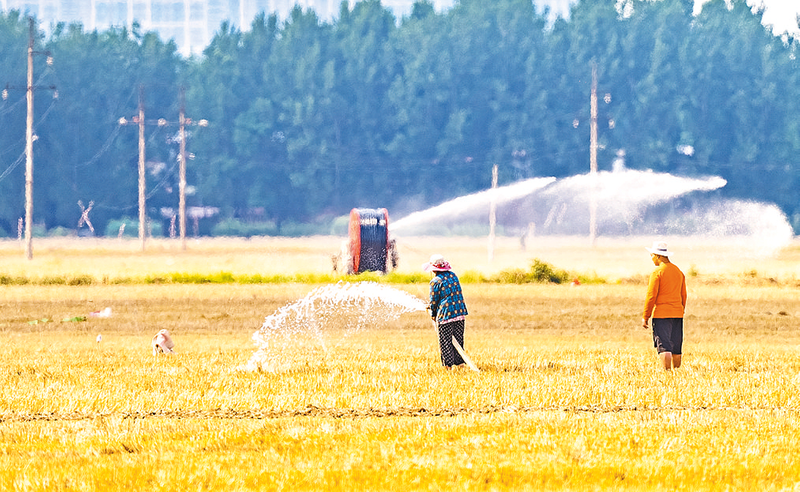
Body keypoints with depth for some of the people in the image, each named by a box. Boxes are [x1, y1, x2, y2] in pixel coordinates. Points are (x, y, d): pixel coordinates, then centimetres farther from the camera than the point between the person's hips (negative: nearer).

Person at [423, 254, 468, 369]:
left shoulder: (435, 282, -11)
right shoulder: (453, 275, 8)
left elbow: (434, 300, -6)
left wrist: (433, 315, 13)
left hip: (445, 315, -6)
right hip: (460, 312, 6)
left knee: (445, 342, 3)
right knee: (458, 339, 15)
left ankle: (448, 365, 4)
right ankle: (459, 361, 18)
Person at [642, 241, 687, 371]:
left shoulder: (657, 272, -9)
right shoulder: (678, 271, 12)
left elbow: (651, 296, -10)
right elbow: (683, 296, 17)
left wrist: (645, 317, -5)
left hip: (661, 315, -6)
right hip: (677, 313, 6)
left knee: (664, 346, -8)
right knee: (676, 348, 10)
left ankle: (667, 371, -17)